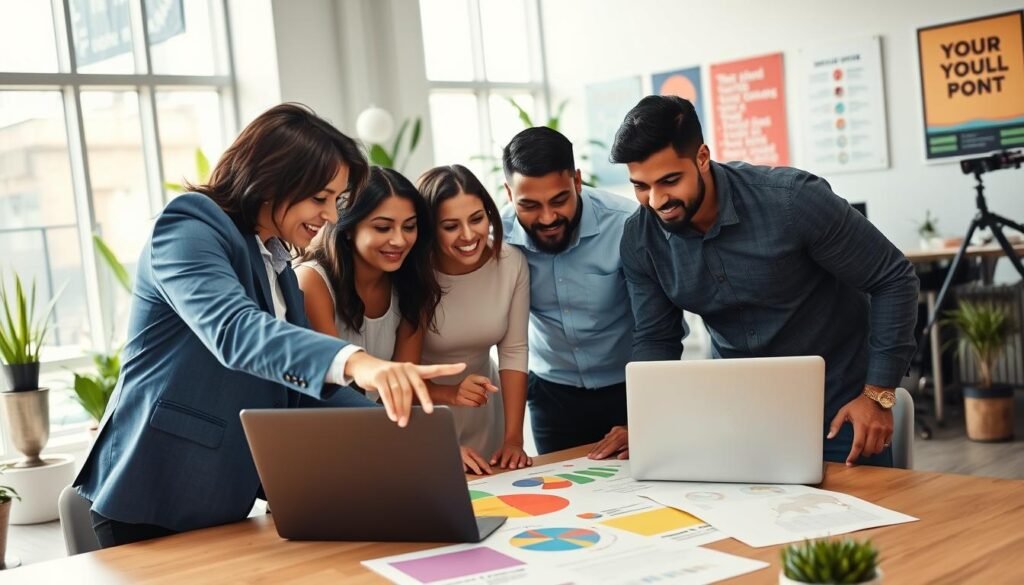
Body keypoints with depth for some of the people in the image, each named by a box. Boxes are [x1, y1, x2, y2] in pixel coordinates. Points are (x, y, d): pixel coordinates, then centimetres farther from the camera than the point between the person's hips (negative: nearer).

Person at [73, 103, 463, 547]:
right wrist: (352, 361, -50)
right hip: (153, 503, -8)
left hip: (226, 504, 8)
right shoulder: (189, 227, -13)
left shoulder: (278, 269, 13)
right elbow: (233, 328, -33)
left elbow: (303, 389, 11)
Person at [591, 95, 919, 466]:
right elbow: (656, 338, 0)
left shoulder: (792, 200, -26)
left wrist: (878, 394, -18)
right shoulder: (640, 240, -13)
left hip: (838, 405, -3)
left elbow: (893, 279, -16)